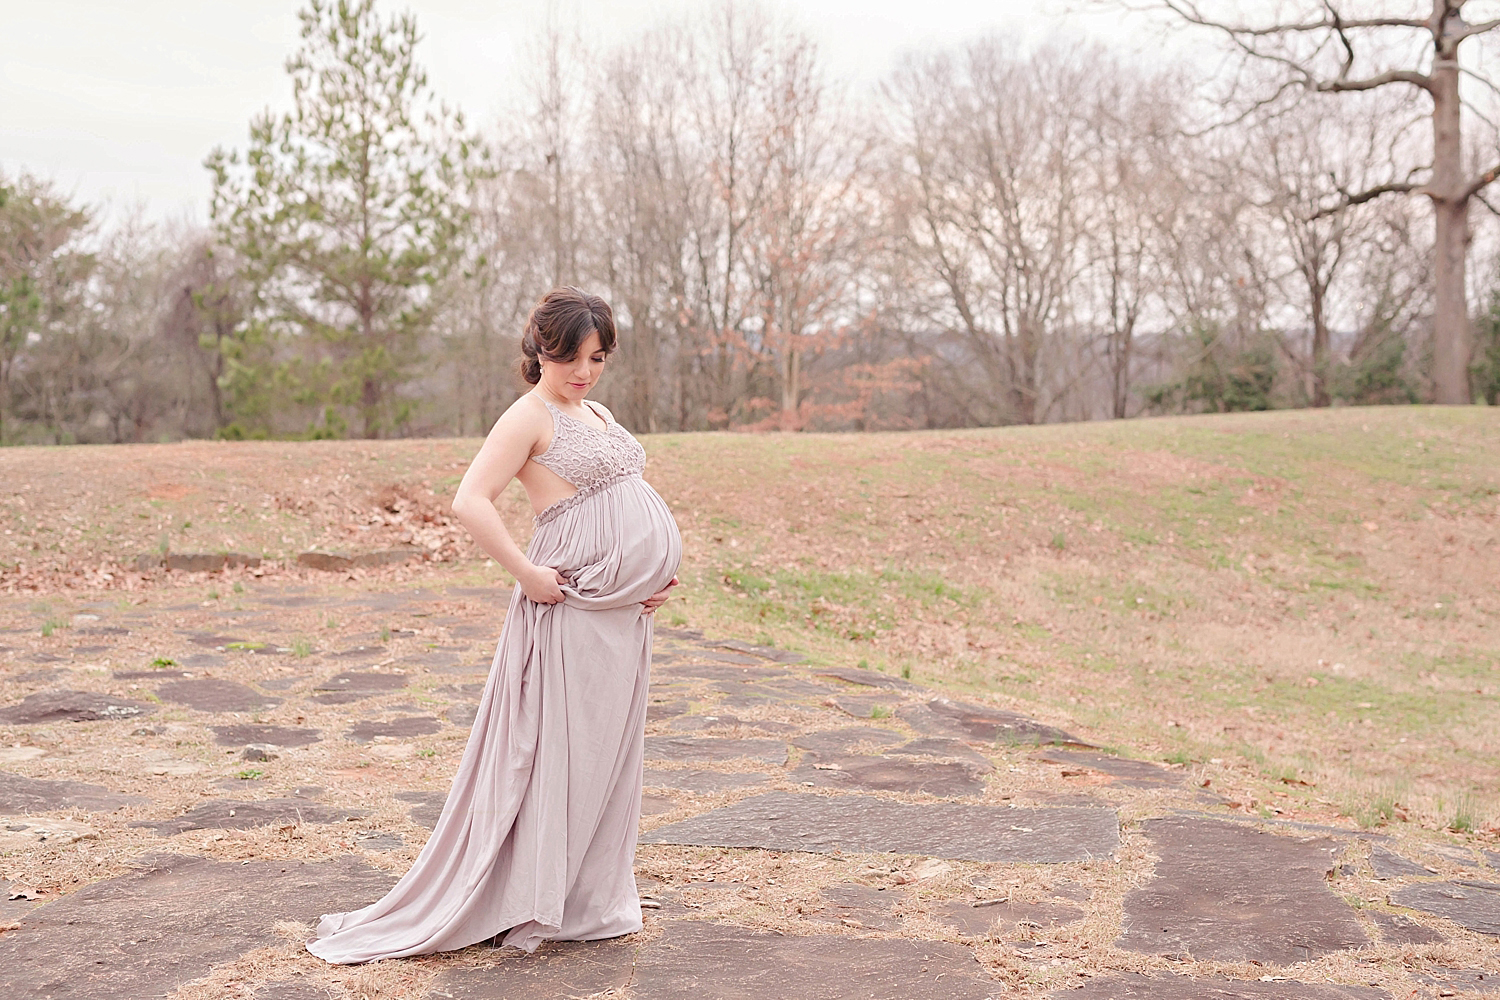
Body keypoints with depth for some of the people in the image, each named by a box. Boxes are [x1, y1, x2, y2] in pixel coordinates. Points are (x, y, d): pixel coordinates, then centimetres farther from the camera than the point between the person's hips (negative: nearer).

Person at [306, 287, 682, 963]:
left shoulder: (599, 415, 18)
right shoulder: (529, 417, -8)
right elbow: (470, 503, -18)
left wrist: (658, 575, 9)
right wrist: (527, 573, -17)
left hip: (625, 609, 9)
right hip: (572, 605, -8)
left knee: (606, 750, 13)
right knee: (553, 748, -2)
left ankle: (588, 901, 25)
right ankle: (528, 902, 10)